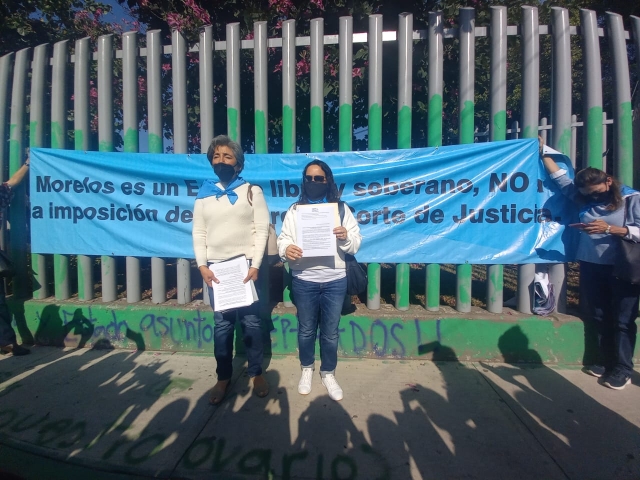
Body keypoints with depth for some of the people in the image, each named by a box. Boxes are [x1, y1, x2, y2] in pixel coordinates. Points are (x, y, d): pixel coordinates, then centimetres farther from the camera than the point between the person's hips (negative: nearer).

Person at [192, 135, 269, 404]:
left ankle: (256, 373, 24)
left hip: (246, 265, -2)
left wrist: (255, 265, -12)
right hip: (216, 268, 2)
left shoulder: (252, 191, 2)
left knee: (251, 322, 5)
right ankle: (223, 378, 23)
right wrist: (202, 266, -5)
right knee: (222, 324, 8)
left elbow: (261, 230, -4)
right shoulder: (203, 195, 10)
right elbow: (199, 233, 6)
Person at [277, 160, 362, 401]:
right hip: (304, 281, 0)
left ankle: (328, 374, 34)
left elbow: (355, 244, 2)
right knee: (306, 330, 16)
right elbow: (283, 238, -2)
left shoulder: (341, 208, 4)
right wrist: (286, 249, -25)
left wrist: (346, 237, -21)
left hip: (335, 281, 0)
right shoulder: (295, 209, 5)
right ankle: (307, 369, 40)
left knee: (330, 332, 12)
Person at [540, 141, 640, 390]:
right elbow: (560, 176, 12)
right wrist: (543, 153, 11)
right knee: (598, 317, 14)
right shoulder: (584, 197, 7)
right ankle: (605, 361, 28)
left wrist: (610, 229, -24)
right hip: (591, 266, 5)